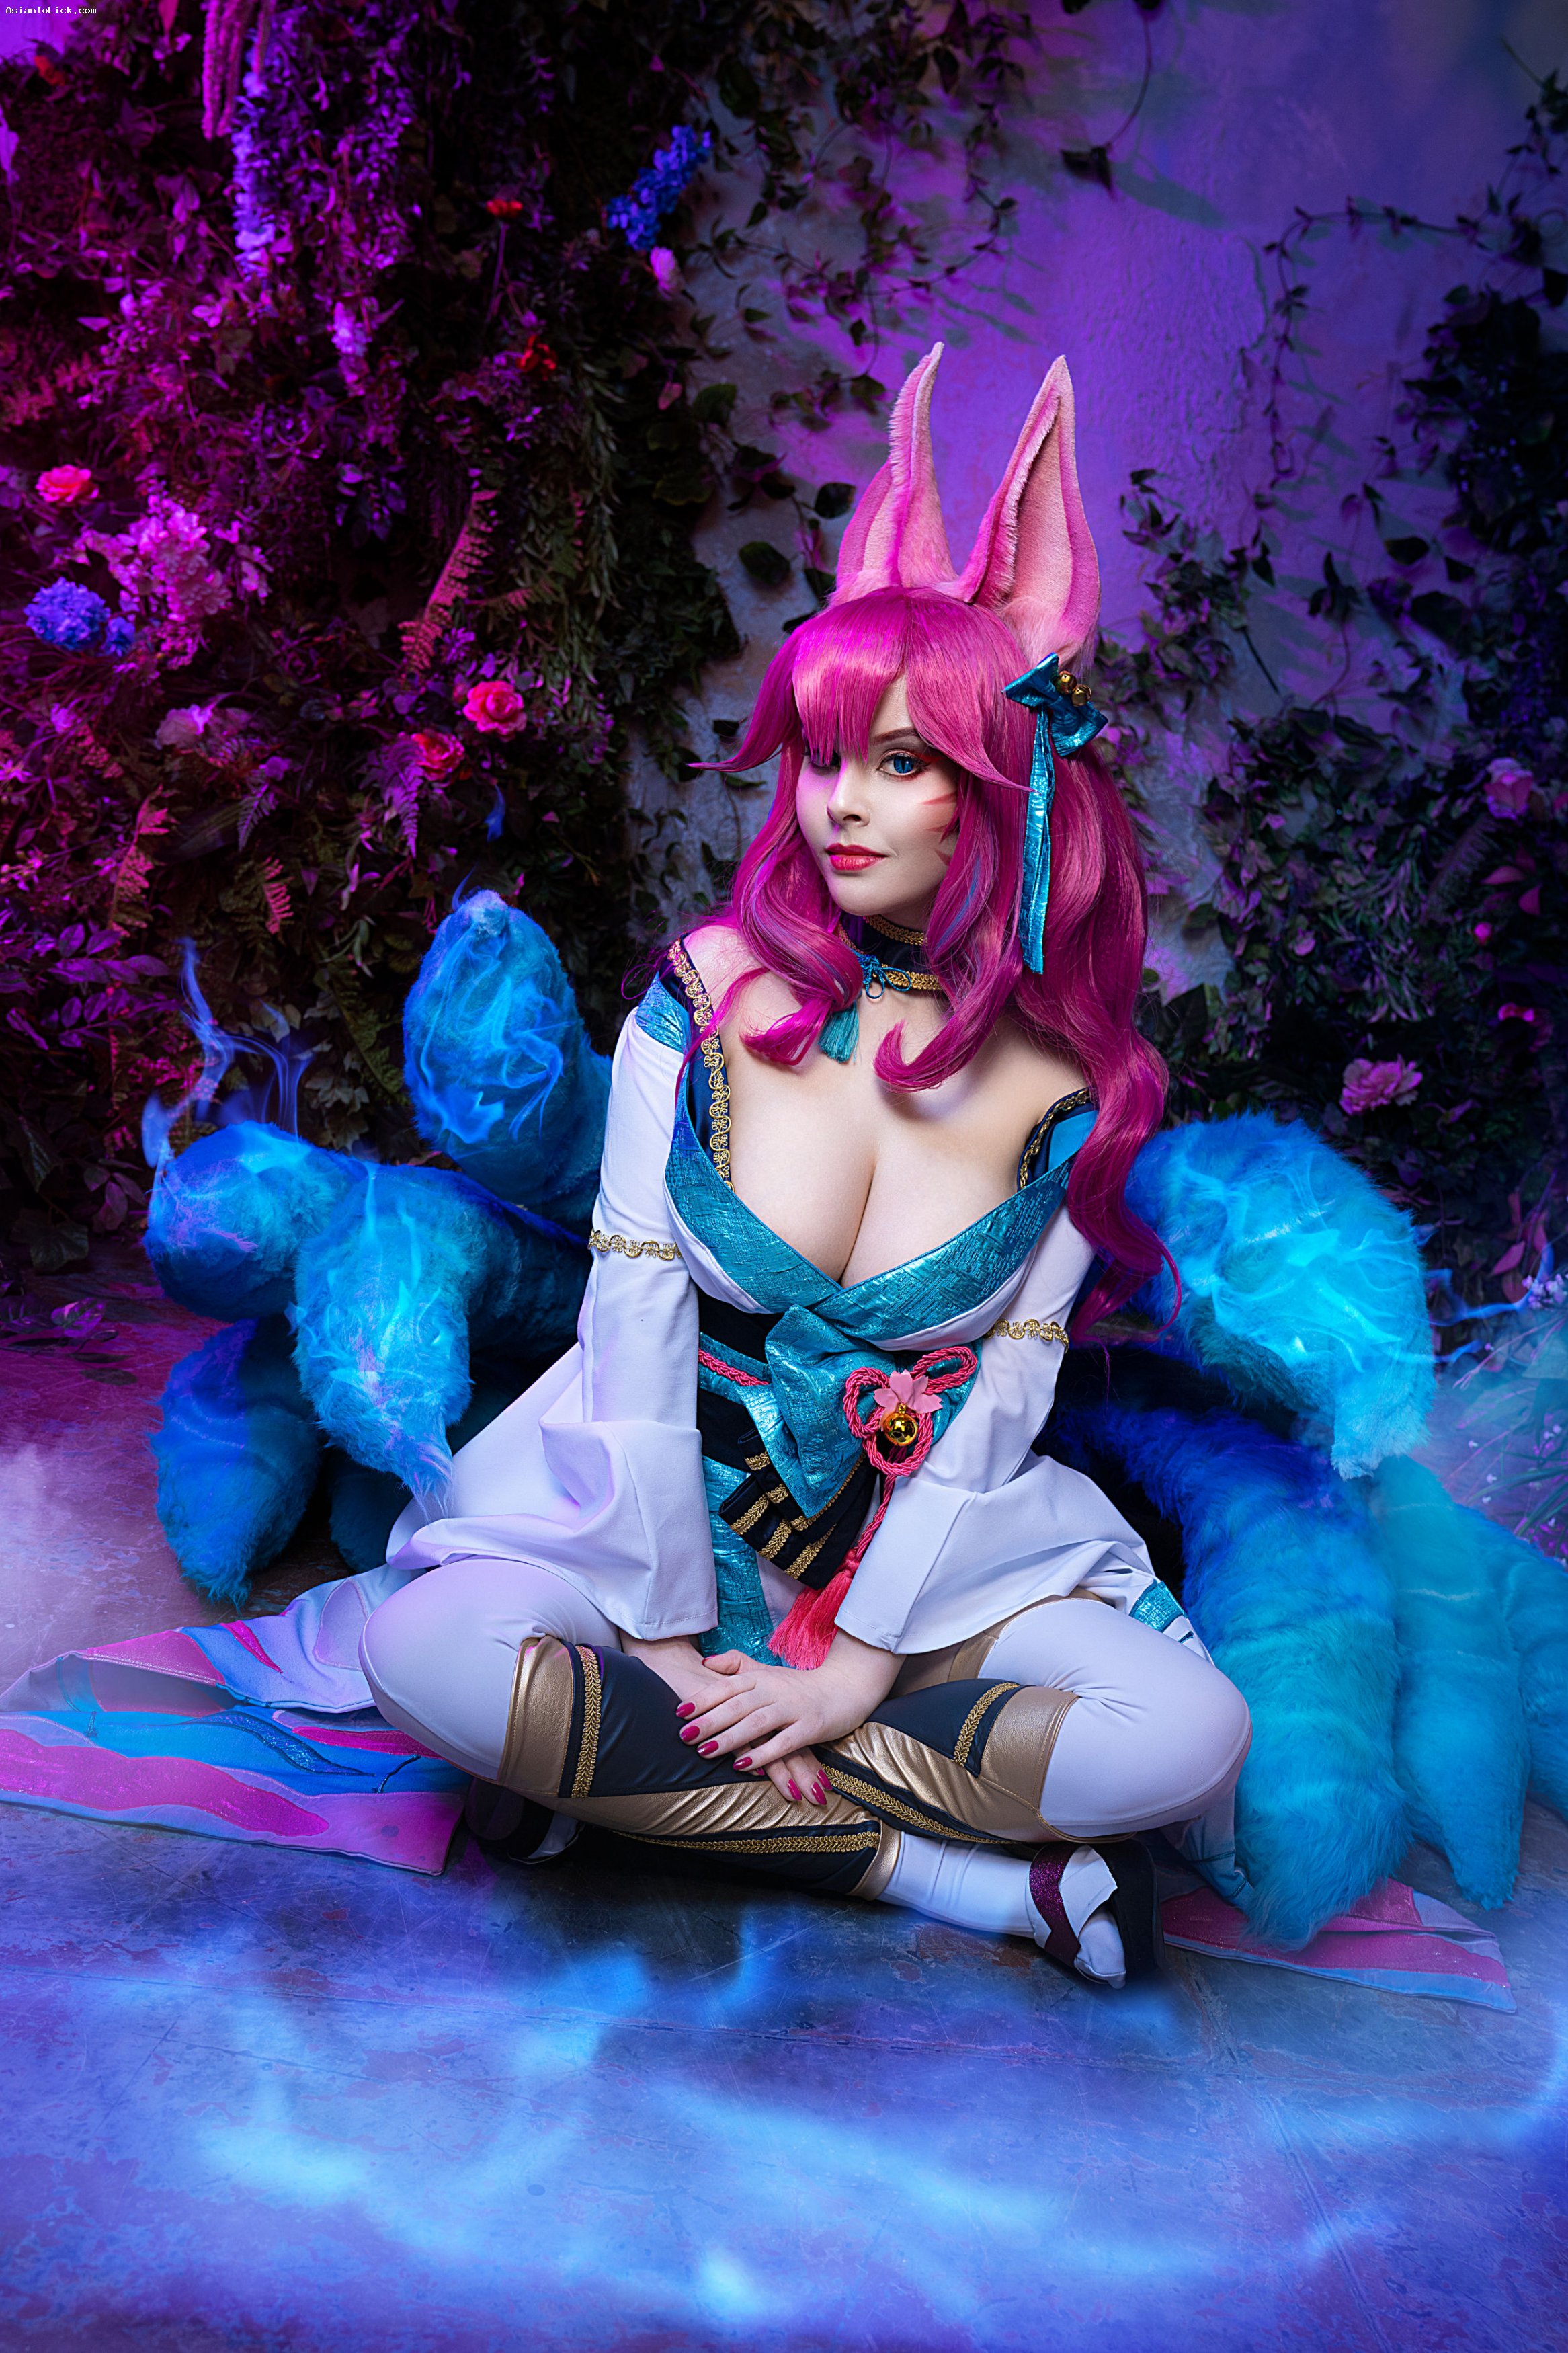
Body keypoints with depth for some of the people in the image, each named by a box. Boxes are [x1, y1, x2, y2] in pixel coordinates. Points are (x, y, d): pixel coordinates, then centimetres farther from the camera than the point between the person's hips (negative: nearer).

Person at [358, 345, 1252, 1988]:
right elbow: (634, 1332, -10)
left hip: (929, 1537, 1)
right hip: (663, 1507, 0)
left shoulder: (1063, 1084, -6)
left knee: (1190, 1737, -23)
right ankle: (970, 1876, -21)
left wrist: (859, 1664, -13)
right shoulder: (707, 1000, -8)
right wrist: (666, 1641, -13)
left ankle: (641, 1776, -15)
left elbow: (1001, 1398, -6)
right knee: (430, 1654, -30)